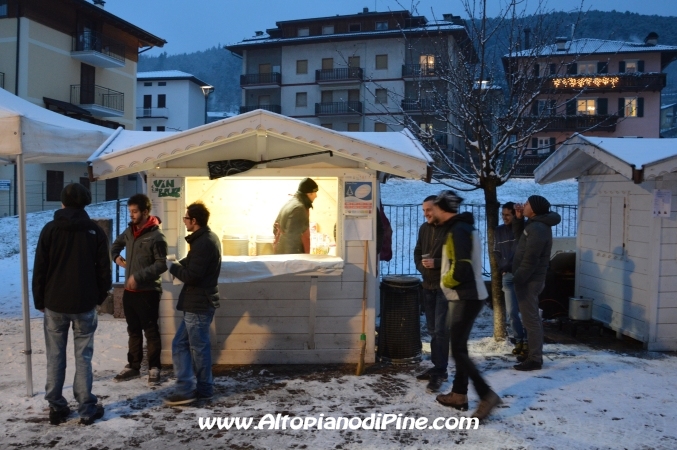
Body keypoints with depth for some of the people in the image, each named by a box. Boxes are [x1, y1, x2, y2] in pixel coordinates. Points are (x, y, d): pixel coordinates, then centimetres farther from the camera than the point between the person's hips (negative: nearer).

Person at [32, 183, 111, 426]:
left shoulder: (50, 229, -2)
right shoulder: (95, 230, -1)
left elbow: (39, 269, -1)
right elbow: (104, 269, 0)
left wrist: (39, 301, 9)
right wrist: (99, 297, 12)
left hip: (54, 303, 0)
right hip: (84, 304, 0)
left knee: (55, 357, 9)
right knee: (83, 357, 4)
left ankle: (56, 408, 14)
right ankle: (87, 409, 7)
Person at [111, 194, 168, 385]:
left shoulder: (156, 236, -15)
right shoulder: (129, 231, 8)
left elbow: (162, 264, -18)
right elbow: (117, 243, 29)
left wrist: (138, 276, -23)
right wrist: (116, 257, 9)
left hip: (148, 292, -7)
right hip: (129, 291, 7)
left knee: (151, 331, 2)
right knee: (133, 331, 16)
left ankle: (154, 368, 12)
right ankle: (133, 366, 26)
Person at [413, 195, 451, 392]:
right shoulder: (424, 228, 11)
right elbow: (417, 253, 18)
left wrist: (436, 263, -23)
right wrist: (422, 267, -1)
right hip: (428, 285, 8)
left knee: (440, 330, -8)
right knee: (433, 329, 14)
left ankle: (440, 371, -1)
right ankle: (438, 367, 25)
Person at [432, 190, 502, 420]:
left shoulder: (457, 230, -19)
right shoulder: (463, 227, 14)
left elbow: (461, 268, -27)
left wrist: (446, 280, -8)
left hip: (465, 298, -10)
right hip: (467, 296, 10)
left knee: (458, 351, -6)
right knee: (459, 347, 15)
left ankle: (487, 395, -3)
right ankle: (459, 394, 23)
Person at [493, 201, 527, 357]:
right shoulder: (499, 231, 12)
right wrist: (503, 269, 5)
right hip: (508, 276, 4)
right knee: (511, 311, 2)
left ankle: (528, 341, 9)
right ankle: (519, 341, 13)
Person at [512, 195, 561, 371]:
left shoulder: (537, 228, -21)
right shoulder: (535, 224, 11)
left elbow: (530, 260, -24)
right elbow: (520, 237, 25)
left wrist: (517, 279, -18)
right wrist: (518, 218, 11)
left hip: (529, 280, -11)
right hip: (530, 279, 11)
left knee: (530, 319, -5)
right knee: (532, 318, 17)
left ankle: (535, 359, 0)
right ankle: (533, 353, 27)